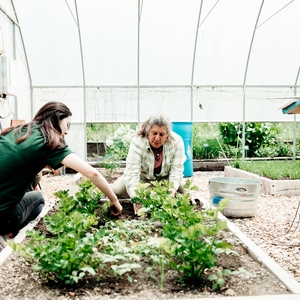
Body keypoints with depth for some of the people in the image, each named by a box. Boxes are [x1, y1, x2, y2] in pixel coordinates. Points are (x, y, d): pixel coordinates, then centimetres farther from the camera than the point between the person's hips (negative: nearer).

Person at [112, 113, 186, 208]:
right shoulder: (137, 143, -30)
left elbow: (177, 169, -23)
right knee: (115, 191, -17)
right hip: (142, 177, -1)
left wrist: (173, 188, -43)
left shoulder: (177, 142, -24)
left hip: (164, 178, 1)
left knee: (181, 190, -24)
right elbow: (132, 172, -36)